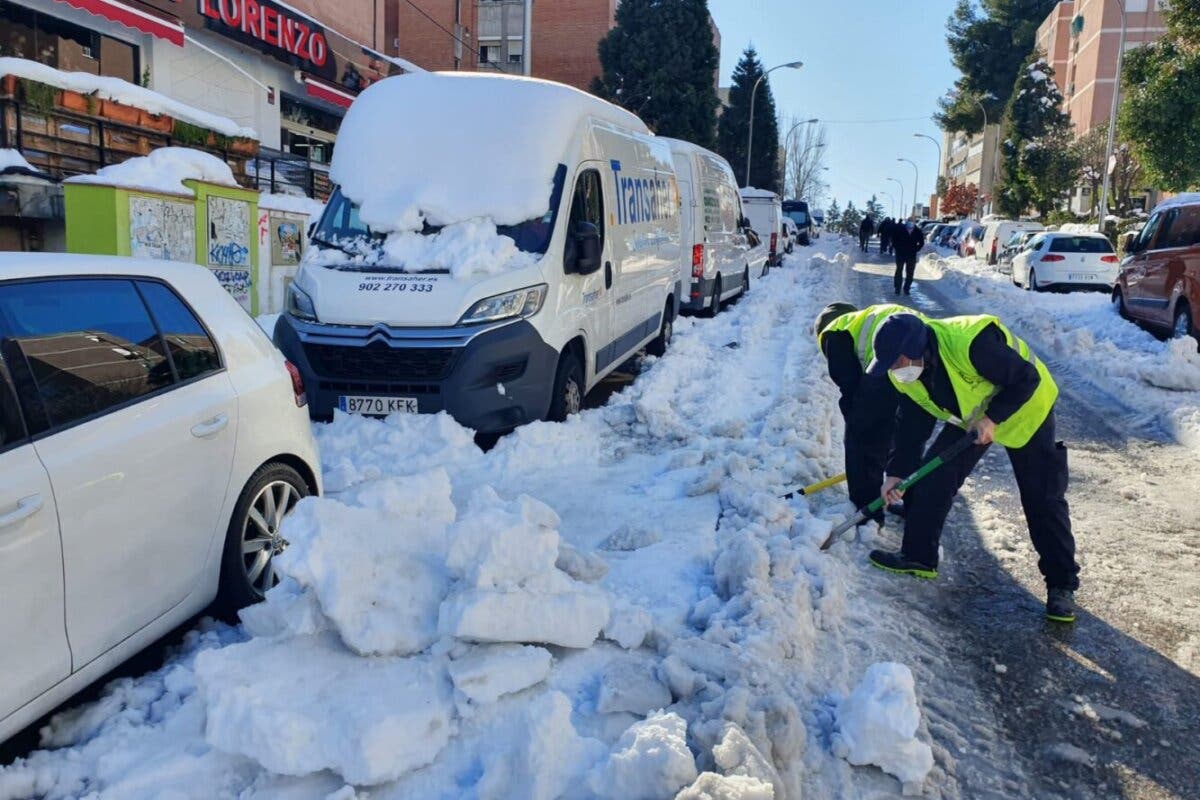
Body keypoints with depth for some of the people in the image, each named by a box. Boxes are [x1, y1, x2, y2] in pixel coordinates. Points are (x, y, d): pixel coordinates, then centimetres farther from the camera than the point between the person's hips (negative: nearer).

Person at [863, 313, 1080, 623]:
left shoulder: (972, 343, -40)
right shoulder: (905, 373, -15)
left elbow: (1027, 379, -28)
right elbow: (911, 423, -4)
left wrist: (993, 418, -30)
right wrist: (897, 472, -6)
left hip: (1023, 409, -6)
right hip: (969, 417, 6)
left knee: (1042, 498, -5)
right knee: (933, 477, -2)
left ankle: (1061, 585, 7)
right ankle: (918, 557, 11)